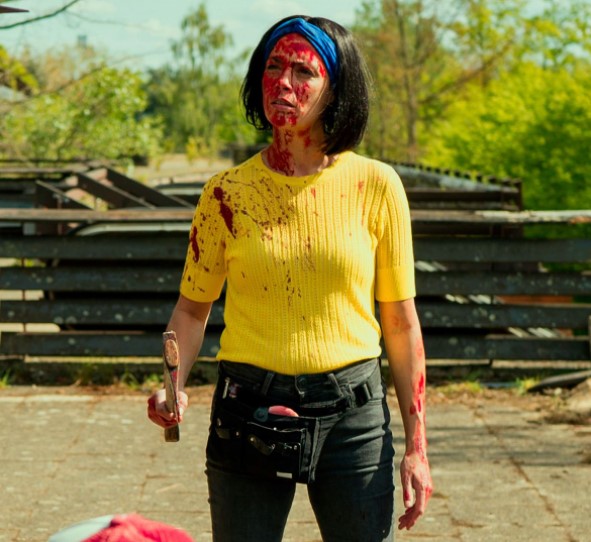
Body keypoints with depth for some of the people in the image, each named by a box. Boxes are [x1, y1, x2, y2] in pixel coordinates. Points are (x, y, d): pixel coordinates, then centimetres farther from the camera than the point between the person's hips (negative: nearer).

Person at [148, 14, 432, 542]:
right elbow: (192, 307, 9)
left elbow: (401, 322, 3)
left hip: (352, 415, 0)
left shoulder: (375, 186, -2)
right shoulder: (228, 192, -1)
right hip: (248, 418, 0)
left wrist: (417, 447, 1)